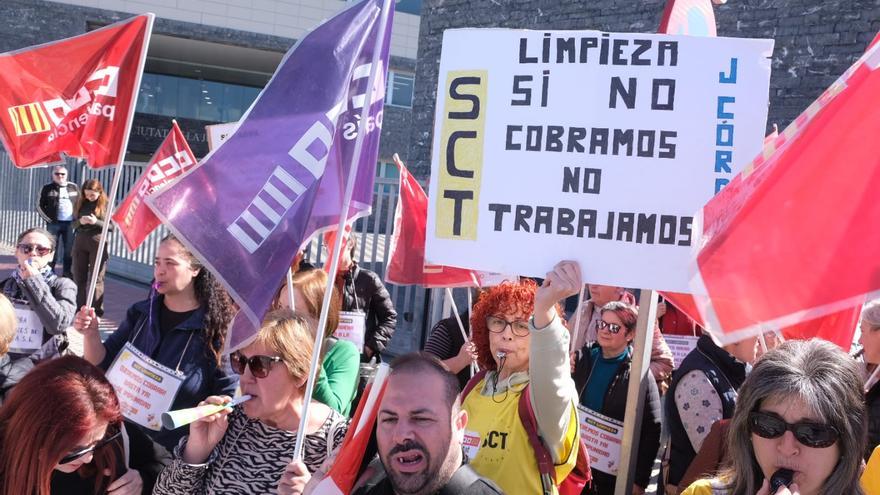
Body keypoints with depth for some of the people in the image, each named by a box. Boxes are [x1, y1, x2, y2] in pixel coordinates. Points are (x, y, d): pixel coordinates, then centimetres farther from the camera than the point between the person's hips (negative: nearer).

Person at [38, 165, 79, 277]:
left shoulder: (74, 187, 9)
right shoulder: (47, 188, 3)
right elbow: (39, 206, 4)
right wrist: (48, 219, -4)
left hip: (70, 224, 2)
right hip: (54, 224, -2)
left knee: (69, 251, 5)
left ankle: (67, 275, 13)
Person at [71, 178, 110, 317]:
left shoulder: (106, 205, -3)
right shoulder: (80, 203, 9)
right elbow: (73, 224, 11)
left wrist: (96, 222, -20)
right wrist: (80, 222, -11)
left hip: (98, 243, -5)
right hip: (80, 242, 5)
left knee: (96, 279, -1)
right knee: (79, 277, 9)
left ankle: (97, 310, 2)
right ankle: (80, 308, 17)